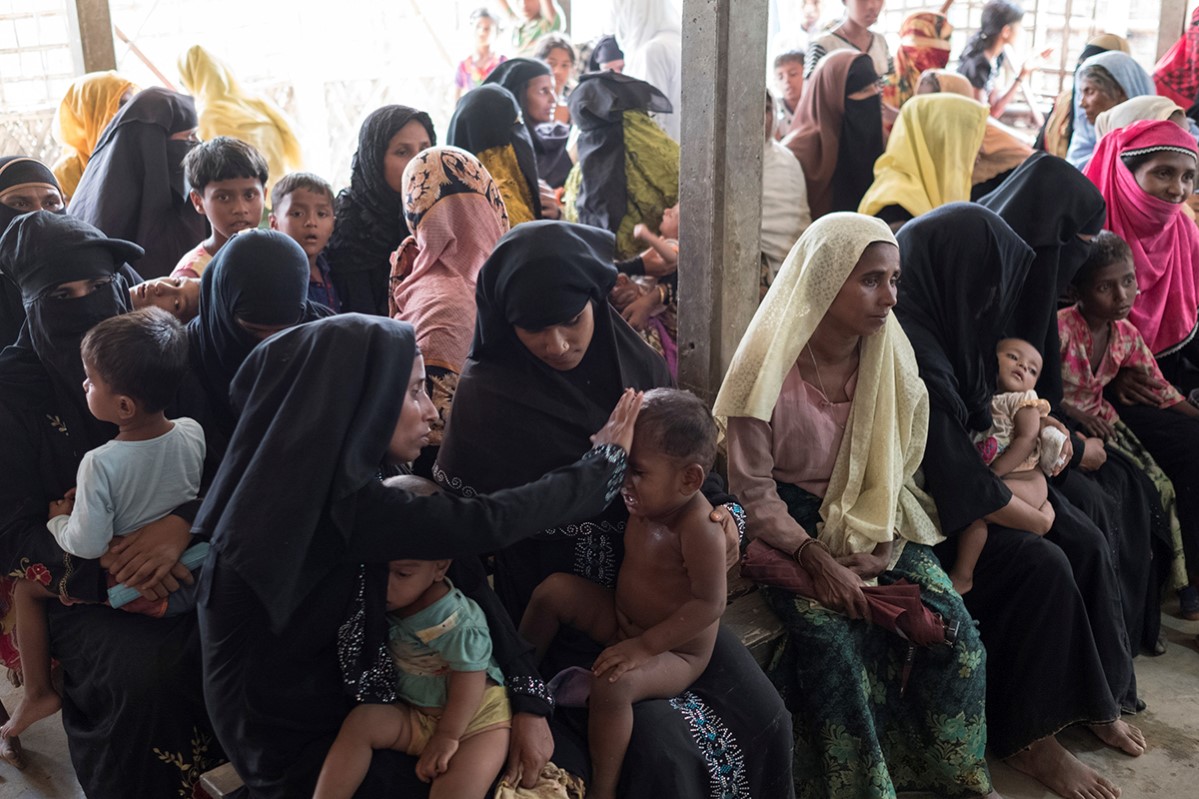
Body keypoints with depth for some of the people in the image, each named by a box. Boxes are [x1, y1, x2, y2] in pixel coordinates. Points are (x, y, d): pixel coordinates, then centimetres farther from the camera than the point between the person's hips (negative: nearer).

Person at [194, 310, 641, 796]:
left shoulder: (324, 481, -3)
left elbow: (453, 572, -6)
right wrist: (607, 460, -13)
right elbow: (488, 524, -28)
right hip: (302, 743, -7)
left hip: (340, 697, 7)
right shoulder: (331, 501, -31)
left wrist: (526, 698, -14)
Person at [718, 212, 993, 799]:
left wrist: (879, 546, -12)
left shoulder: (890, 359, -2)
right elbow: (752, 488, -12)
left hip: (872, 526, 4)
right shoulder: (770, 369, -17)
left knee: (953, 628, -14)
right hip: (790, 528, -4)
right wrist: (814, 557, -22)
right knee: (830, 637, -29)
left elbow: (898, 467, 3)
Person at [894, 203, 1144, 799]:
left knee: (1086, 545, 1)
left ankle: (1093, 697, 18)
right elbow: (957, 477, -25)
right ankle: (1026, 737, 0)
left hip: (950, 487, 10)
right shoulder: (910, 351, -29)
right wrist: (1034, 516, -12)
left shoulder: (934, 324, 1)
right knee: (1042, 566, -18)